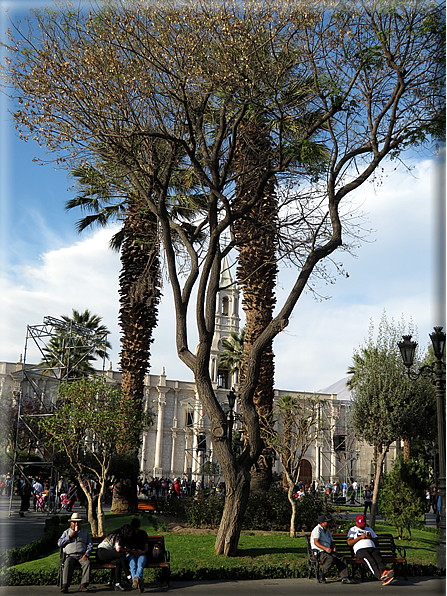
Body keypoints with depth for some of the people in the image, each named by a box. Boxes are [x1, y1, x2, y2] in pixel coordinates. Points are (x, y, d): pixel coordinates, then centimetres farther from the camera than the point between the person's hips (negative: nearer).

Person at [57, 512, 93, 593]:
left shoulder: (85, 532, 21)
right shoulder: (66, 532, 19)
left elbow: (90, 544, 14)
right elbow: (59, 544, 7)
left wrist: (86, 554, -4)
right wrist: (69, 536, -3)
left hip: (82, 555, 1)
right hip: (70, 555, -1)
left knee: (87, 563, -31)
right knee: (67, 564, -34)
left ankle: (84, 585, -33)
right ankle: (65, 586, -37)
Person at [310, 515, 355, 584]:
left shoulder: (327, 531, 25)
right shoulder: (317, 529, -3)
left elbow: (332, 542, 24)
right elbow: (316, 542, -15)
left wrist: (334, 548, 0)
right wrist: (325, 548, -28)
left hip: (328, 551, 8)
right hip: (319, 552, -8)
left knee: (342, 559, -17)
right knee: (330, 560, -35)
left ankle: (344, 578, -24)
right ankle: (322, 576, -15)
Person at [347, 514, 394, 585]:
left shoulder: (370, 530, 35)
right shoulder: (353, 530, 24)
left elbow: (377, 543, 29)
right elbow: (349, 543, 8)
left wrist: (371, 538, 8)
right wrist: (360, 537, 0)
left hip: (372, 548, 4)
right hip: (360, 549, -3)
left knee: (378, 559, -33)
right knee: (370, 560, -36)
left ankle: (384, 571, -60)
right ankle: (381, 576, -57)